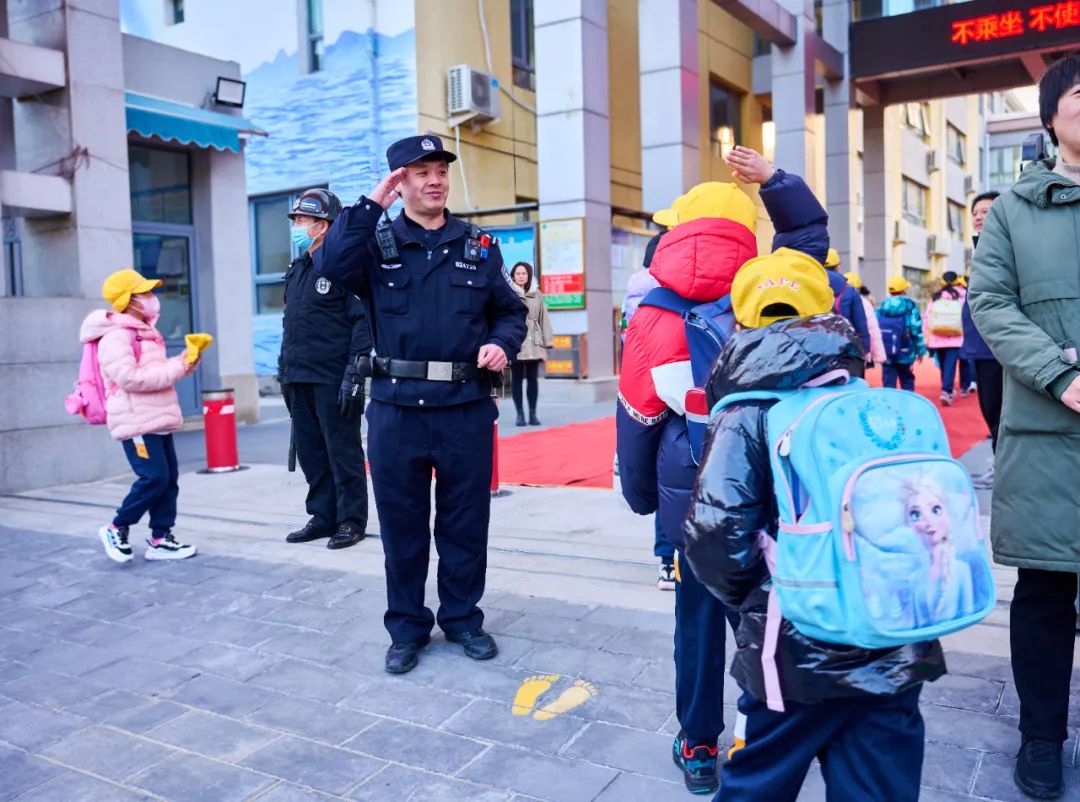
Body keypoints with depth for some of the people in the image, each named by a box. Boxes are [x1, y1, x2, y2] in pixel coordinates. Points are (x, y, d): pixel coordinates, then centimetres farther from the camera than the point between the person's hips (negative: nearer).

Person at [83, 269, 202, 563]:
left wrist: (184, 362, 6)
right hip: (136, 422, -9)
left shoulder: (146, 333, 18)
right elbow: (129, 377, -23)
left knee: (169, 478, 6)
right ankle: (117, 529, 5)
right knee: (154, 477, -13)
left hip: (157, 420, 9)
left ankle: (161, 538, 13)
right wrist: (177, 369, -20)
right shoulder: (115, 337, -12)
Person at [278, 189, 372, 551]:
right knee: (309, 450, 12)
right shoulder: (296, 270, 17)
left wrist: (354, 373, -18)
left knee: (343, 451, 1)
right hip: (300, 378, 8)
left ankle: (351, 521, 12)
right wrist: (284, 370, 18)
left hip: (334, 380, -8)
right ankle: (323, 516, 24)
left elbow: (363, 320, -13)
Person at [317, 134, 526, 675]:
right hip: (397, 409, -1)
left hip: (467, 408, 1)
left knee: (466, 522, 11)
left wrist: (501, 344, -6)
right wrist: (370, 205, -14)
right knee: (402, 524, 9)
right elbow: (332, 267, -17)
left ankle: (463, 618, 29)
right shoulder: (377, 242, 4)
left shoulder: (479, 245, 10)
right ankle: (407, 627, 26)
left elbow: (510, 311, 14)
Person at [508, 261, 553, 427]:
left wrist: (546, 342, 7)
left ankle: (533, 413, 12)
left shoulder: (537, 294, 11)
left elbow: (543, 318, 11)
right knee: (516, 379, 3)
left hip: (533, 343, 3)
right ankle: (520, 414, 9)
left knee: (533, 378, 6)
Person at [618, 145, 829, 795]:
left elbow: (638, 418, 0)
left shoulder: (654, 315, -5)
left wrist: (643, 495, 11)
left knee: (699, 615, 12)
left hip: (693, 492, 0)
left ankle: (699, 746, 25)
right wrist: (772, 178, 10)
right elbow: (811, 230, 12)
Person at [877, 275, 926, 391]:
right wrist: (920, 350, 2)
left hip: (886, 353, 2)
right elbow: (916, 330, -7)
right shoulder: (910, 306, -5)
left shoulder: (882, 307, 4)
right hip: (905, 353, -2)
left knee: (888, 383, 3)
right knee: (907, 381, 15)